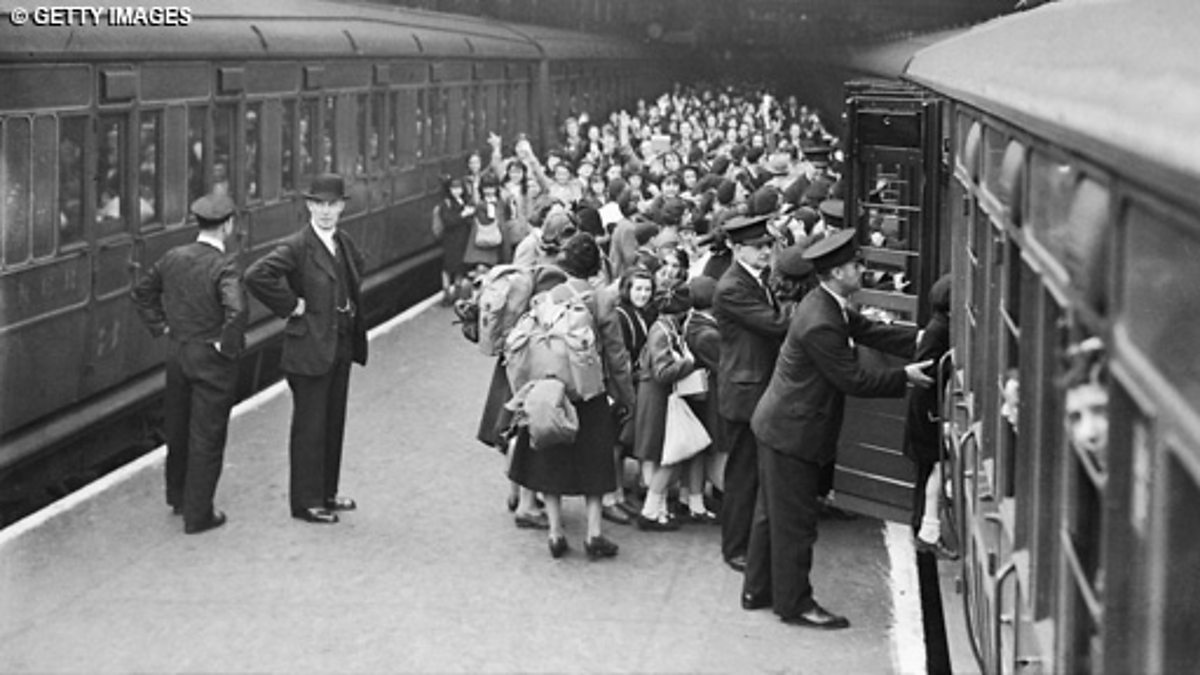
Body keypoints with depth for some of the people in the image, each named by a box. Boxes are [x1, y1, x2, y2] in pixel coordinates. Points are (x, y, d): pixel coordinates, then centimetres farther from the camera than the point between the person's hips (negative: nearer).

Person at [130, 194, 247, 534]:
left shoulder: (174, 258, 0)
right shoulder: (224, 268, -21)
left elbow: (142, 292, 12)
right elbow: (235, 311, -36)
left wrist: (162, 326, 14)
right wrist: (228, 346, -20)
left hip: (177, 353, 7)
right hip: (212, 360, -7)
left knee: (178, 428, 21)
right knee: (207, 436, 4)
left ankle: (178, 496, 39)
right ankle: (197, 514, 12)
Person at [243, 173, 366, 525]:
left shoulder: (345, 243, 7)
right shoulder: (296, 247, -16)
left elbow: (357, 269, 31)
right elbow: (256, 275, -28)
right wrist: (290, 305, -20)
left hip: (341, 345, 7)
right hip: (309, 348, -7)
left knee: (334, 423, 15)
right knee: (309, 426, 1)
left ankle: (326, 493, 27)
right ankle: (305, 501, 10)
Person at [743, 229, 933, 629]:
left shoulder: (828, 305, 4)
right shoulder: (820, 324, -28)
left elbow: (869, 332, 6)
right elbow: (854, 380, -23)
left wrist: (918, 340, -4)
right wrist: (905, 377, -15)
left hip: (778, 425, 11)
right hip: (792, 432, -11)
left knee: (774, 513, 19)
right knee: (795, 521, 1)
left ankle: (758, 591, 31)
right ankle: (795, 604, 12)